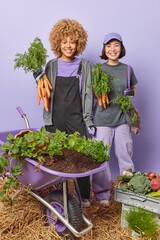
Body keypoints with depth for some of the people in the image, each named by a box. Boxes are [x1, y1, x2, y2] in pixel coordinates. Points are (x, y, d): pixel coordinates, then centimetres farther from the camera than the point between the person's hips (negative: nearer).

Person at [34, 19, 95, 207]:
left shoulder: (84, 66, 6)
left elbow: (88, 94, 5)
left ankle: (84, 196, 13)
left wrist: (89, 120, 1)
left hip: (77, 119, 0)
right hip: (55, 119, 1)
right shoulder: (51, 65, 7)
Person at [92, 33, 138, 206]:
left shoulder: (127, 69, 8)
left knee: (125, 154, 7)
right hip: (103, 118, -2)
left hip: (122, 117, 2)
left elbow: (133, 88, 20)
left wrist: (131, 92, 1)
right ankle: (102, 193, 18)